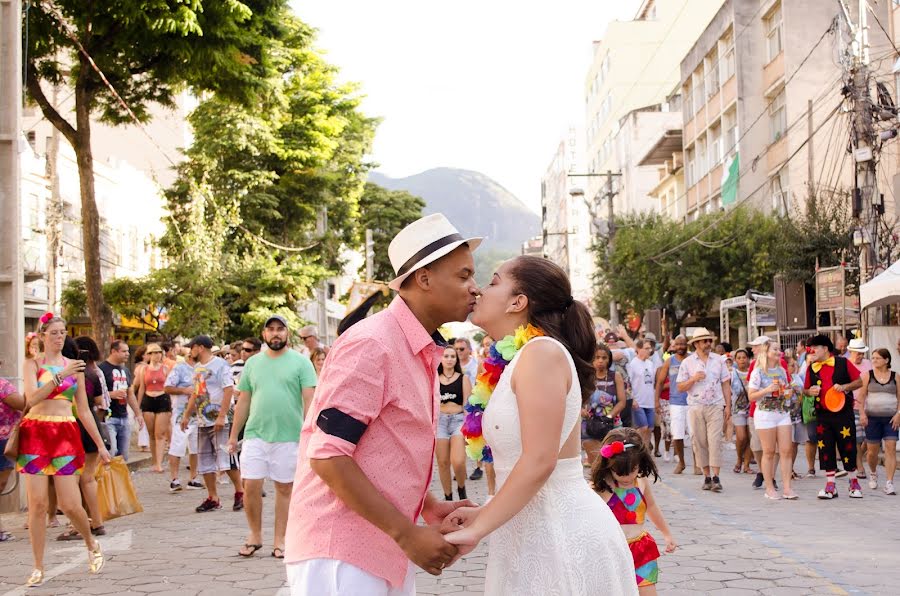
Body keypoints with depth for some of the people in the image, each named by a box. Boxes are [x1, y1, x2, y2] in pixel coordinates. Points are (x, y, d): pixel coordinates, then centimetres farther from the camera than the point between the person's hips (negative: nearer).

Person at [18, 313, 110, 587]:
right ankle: (38, 568, 9)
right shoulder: (32, 364, 4)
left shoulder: (74, 366, 12)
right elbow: (31, 398, -14)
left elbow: (84, 410, 15)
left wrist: (100, 444, 14)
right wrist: (61, 376, -23)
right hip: (35, 434, -1)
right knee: (37, 504, -2)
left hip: (66, 436, 1)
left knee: (70, 505, -4)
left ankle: (91, 544, 25)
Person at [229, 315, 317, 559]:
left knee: (284, 487, 5)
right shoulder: (253, 363, 12)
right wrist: (233, 435, 12)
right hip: (255, 434, 2)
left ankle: (279, 541, 15)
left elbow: (309, 400, -3)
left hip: (288, 436, -2)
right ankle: (255, 535, 16)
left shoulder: (300, 362, 1)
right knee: (251, 486, -3)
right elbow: (243, 401, 14)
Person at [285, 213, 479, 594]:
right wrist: (408, 534, -20)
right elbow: (328, 456, -21)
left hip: (387, 551, 9)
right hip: (341, 553, -9)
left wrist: (430, 508, 7)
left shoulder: (424, 352, 12)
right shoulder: (371, 344, -16)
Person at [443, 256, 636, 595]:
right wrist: (485, 514, 10)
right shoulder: (520, 360, 13)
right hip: (536, 532, 9)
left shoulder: (541, 352, -14)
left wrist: (476, 530, -18)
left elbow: (539, 462, -22)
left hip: (563, 533, -9)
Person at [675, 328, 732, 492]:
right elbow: (680, 387, 3)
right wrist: (693, 379, -14)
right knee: (700, 442, 2)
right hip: (696, 407, 1)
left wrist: (728, 406, 4)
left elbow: (726, 384, 10)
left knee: (715, 440, -10)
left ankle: (716, 478, -12)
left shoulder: (719, 360, 8)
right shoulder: (687, 363, 4)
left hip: (715, 406, 0)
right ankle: (707, 477, 10)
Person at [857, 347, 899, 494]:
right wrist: (862, 413, -7)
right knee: (872, 450, 6)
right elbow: (861, 396, 2)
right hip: (872, 417, 0)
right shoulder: (868, 375, 3)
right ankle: (873, 474, 36)